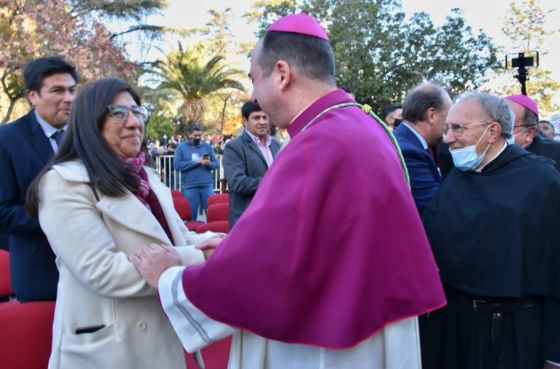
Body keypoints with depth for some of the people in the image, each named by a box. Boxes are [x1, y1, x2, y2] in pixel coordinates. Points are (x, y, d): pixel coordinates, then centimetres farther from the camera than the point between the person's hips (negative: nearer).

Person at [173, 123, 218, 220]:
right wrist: (195, 162, -13)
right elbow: (176, 165, -8)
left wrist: (209, 163, -14)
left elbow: (215, 164, 9)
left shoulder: (207, 146, 11)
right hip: (189, 186, -2)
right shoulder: (181, 147, 4)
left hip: (207, 185, 2)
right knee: (191, 214, 6)